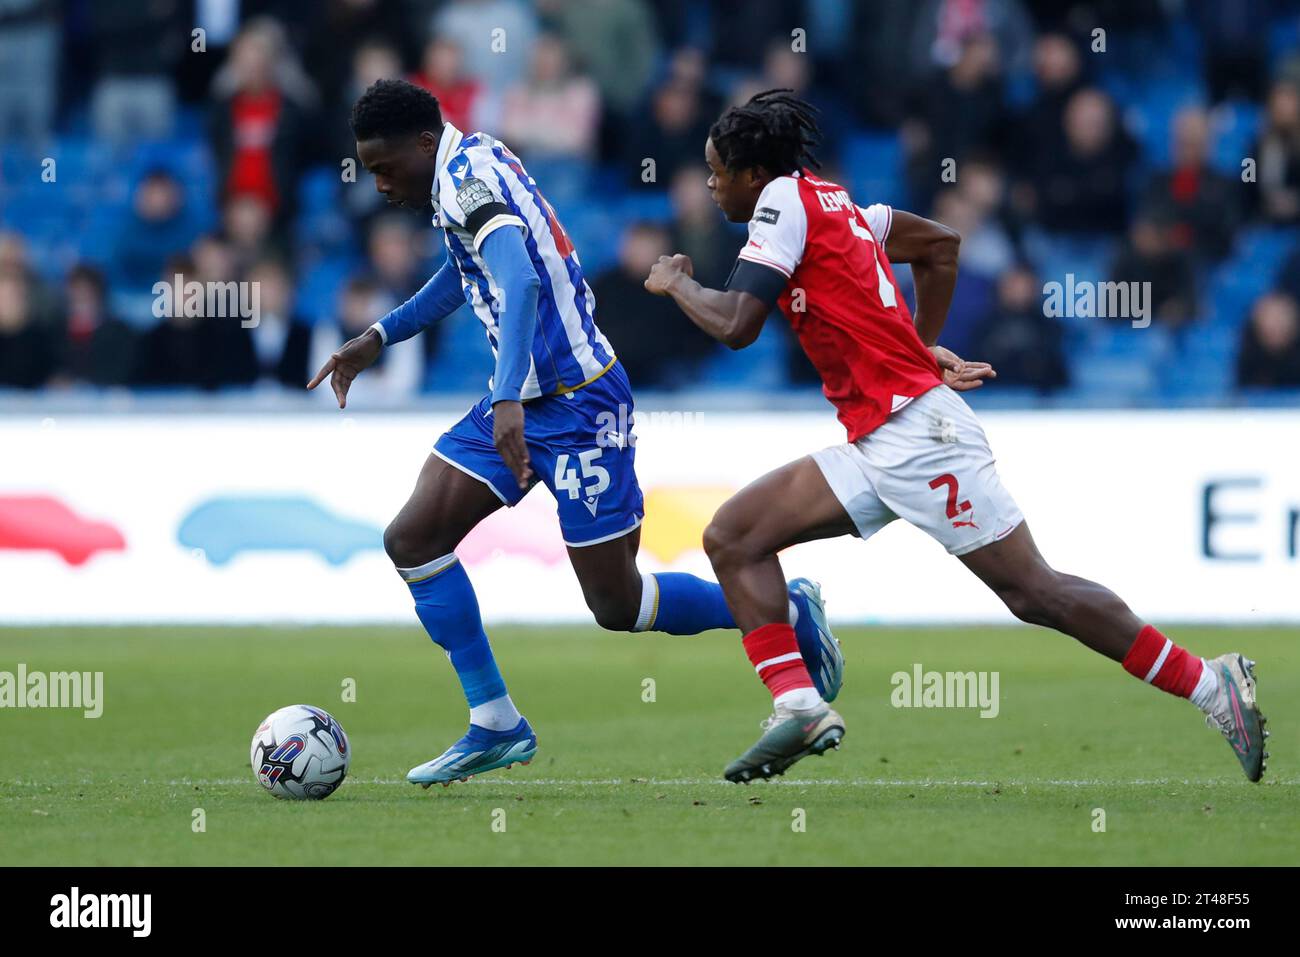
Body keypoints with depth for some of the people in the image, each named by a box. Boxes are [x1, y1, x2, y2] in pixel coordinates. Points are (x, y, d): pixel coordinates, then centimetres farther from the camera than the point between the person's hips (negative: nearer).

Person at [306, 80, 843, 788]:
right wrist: (379, 338, 31)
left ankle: (790, 611, 17)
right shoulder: (470, 167, 11)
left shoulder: (467, 176, -18)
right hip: (522, 402, 10)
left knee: (617, 605, -3)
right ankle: (494, 726, 4)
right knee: (412, 540, 0)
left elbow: (520, 282, -35)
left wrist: (508, 399, -44)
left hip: (575, 403, -10)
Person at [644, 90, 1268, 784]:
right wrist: (923, 344, 29)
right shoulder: (832, 202, 18)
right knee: (732, 539, 4)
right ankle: (798, 709, -6)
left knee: (1032, 591, -8)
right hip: (876, 447, 10)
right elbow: (940, 243, 30)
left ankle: (1213, 687, -2)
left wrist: (673, 283, 2)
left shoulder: (784, 199, -8)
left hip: (918, 433, -10)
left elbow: (736, 326, -16)